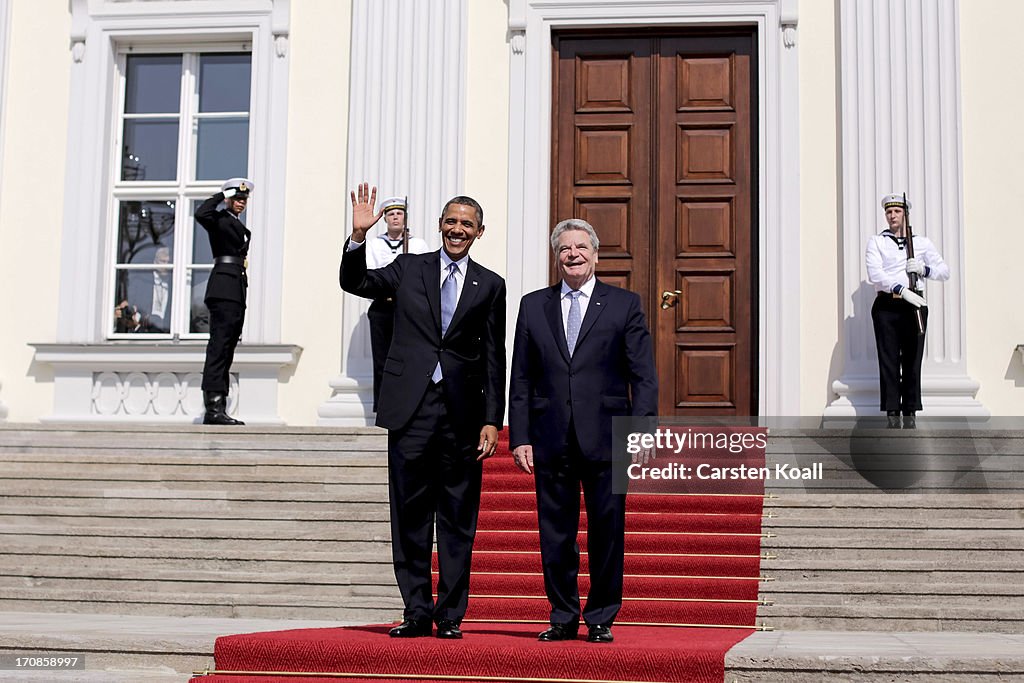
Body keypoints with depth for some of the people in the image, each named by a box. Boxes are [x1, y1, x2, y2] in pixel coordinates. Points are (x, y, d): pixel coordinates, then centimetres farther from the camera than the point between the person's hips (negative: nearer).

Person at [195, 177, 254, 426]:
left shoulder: (238, 225, 25)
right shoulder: (219, 219, -2)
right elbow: (201, 214, -24)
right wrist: (221, 196, -10)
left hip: (237, 290, 10)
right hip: (224, 289, -10)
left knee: (226, 350, 7)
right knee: (219, 347, -15)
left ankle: (218, 409, 8)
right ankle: (213, 408, -21)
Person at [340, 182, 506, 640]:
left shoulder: (490, 285, 9)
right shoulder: (409, 268, 10)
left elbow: (494, 357, 6)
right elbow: (353, 282, 1)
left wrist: (492, 420, 0)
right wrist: (359, 236, -14)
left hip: (463, 414, 0)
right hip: (411, 410, 0)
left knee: (458, 522, 4)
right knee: (410, 517, 3)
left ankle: (450, 616, 11)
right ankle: (417, 613, 11)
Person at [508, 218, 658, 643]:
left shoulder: (624, 304, 5)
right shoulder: (533, 306, 11)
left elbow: (644, 377, 1)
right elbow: (520, 379, 10)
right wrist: (520, 437, 1)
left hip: (606, 438, -2)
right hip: (551, 441, 2)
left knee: (607, 533, 3)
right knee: (555, 535, 6)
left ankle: (601, 619, 15)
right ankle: (563, 617, 18)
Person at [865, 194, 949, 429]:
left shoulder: (922, 242, 16)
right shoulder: (876, 242, 8)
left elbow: (945, 270, 12)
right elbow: (875, 274, -8)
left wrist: (924, 269, -10)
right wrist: (902, 290, -20)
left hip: (915, 306, 2)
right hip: (886, 306, -2)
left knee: (913, 361, 1)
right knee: (889, 361, -5)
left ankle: (911, 414, 4)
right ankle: (892, 416, -3)